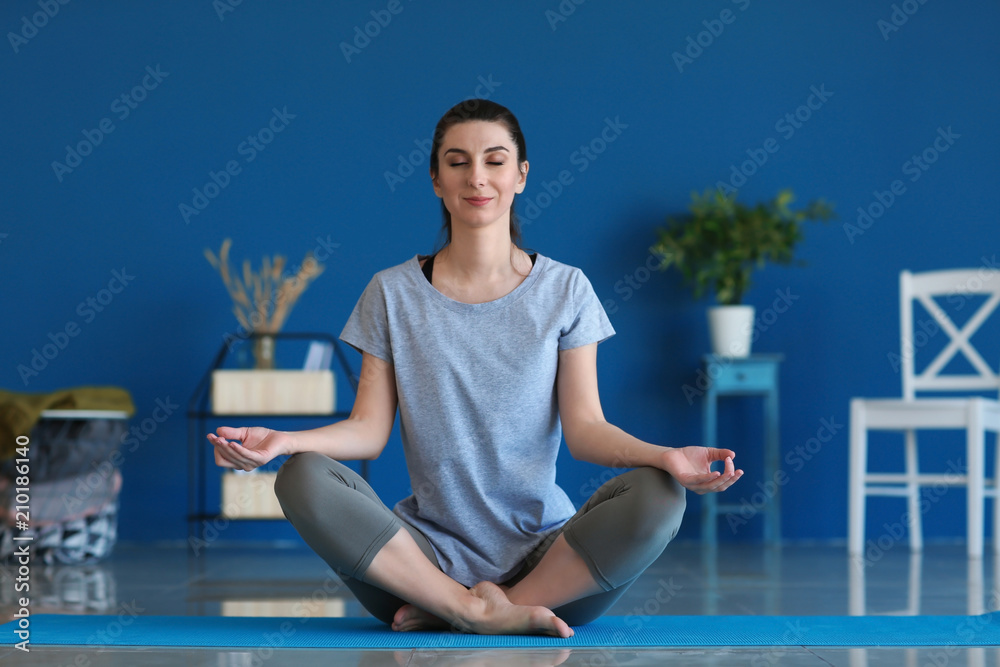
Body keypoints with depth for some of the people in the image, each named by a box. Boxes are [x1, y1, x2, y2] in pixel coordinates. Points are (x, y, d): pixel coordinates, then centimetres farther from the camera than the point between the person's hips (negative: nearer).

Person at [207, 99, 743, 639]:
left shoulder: (564, 290, 8)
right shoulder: (393, 294, 9)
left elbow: (585, 427, 1)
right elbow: (369, 429, 3)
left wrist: (665, 456, -20)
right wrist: (282, 441, -17)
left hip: (543, 550, 0)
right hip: (430, 550, 0)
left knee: (657, 497, -29)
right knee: (303, 480, -25)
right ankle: (481, 612, -25)